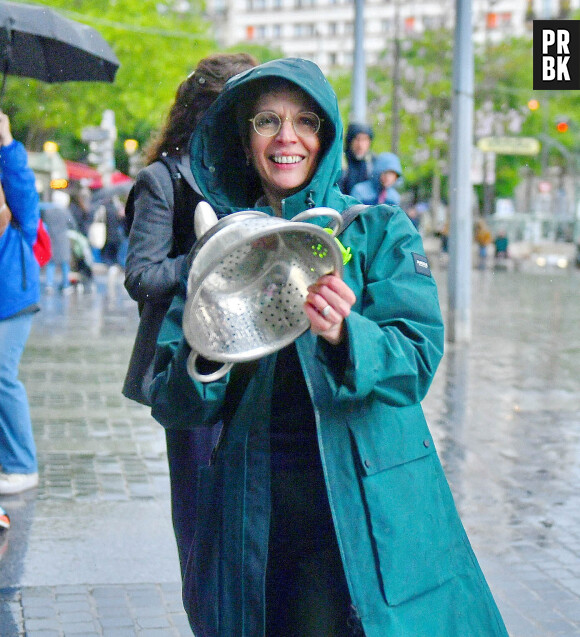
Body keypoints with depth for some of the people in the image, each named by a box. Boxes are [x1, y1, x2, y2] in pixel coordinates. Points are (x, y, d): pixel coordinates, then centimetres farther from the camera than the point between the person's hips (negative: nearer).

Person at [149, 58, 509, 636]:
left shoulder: (379, 230, 2)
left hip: (370, 507, -2)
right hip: (252, 511, 2)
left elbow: (418, 360, -11)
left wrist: (344, 336, -31)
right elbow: (172, 408, 2)